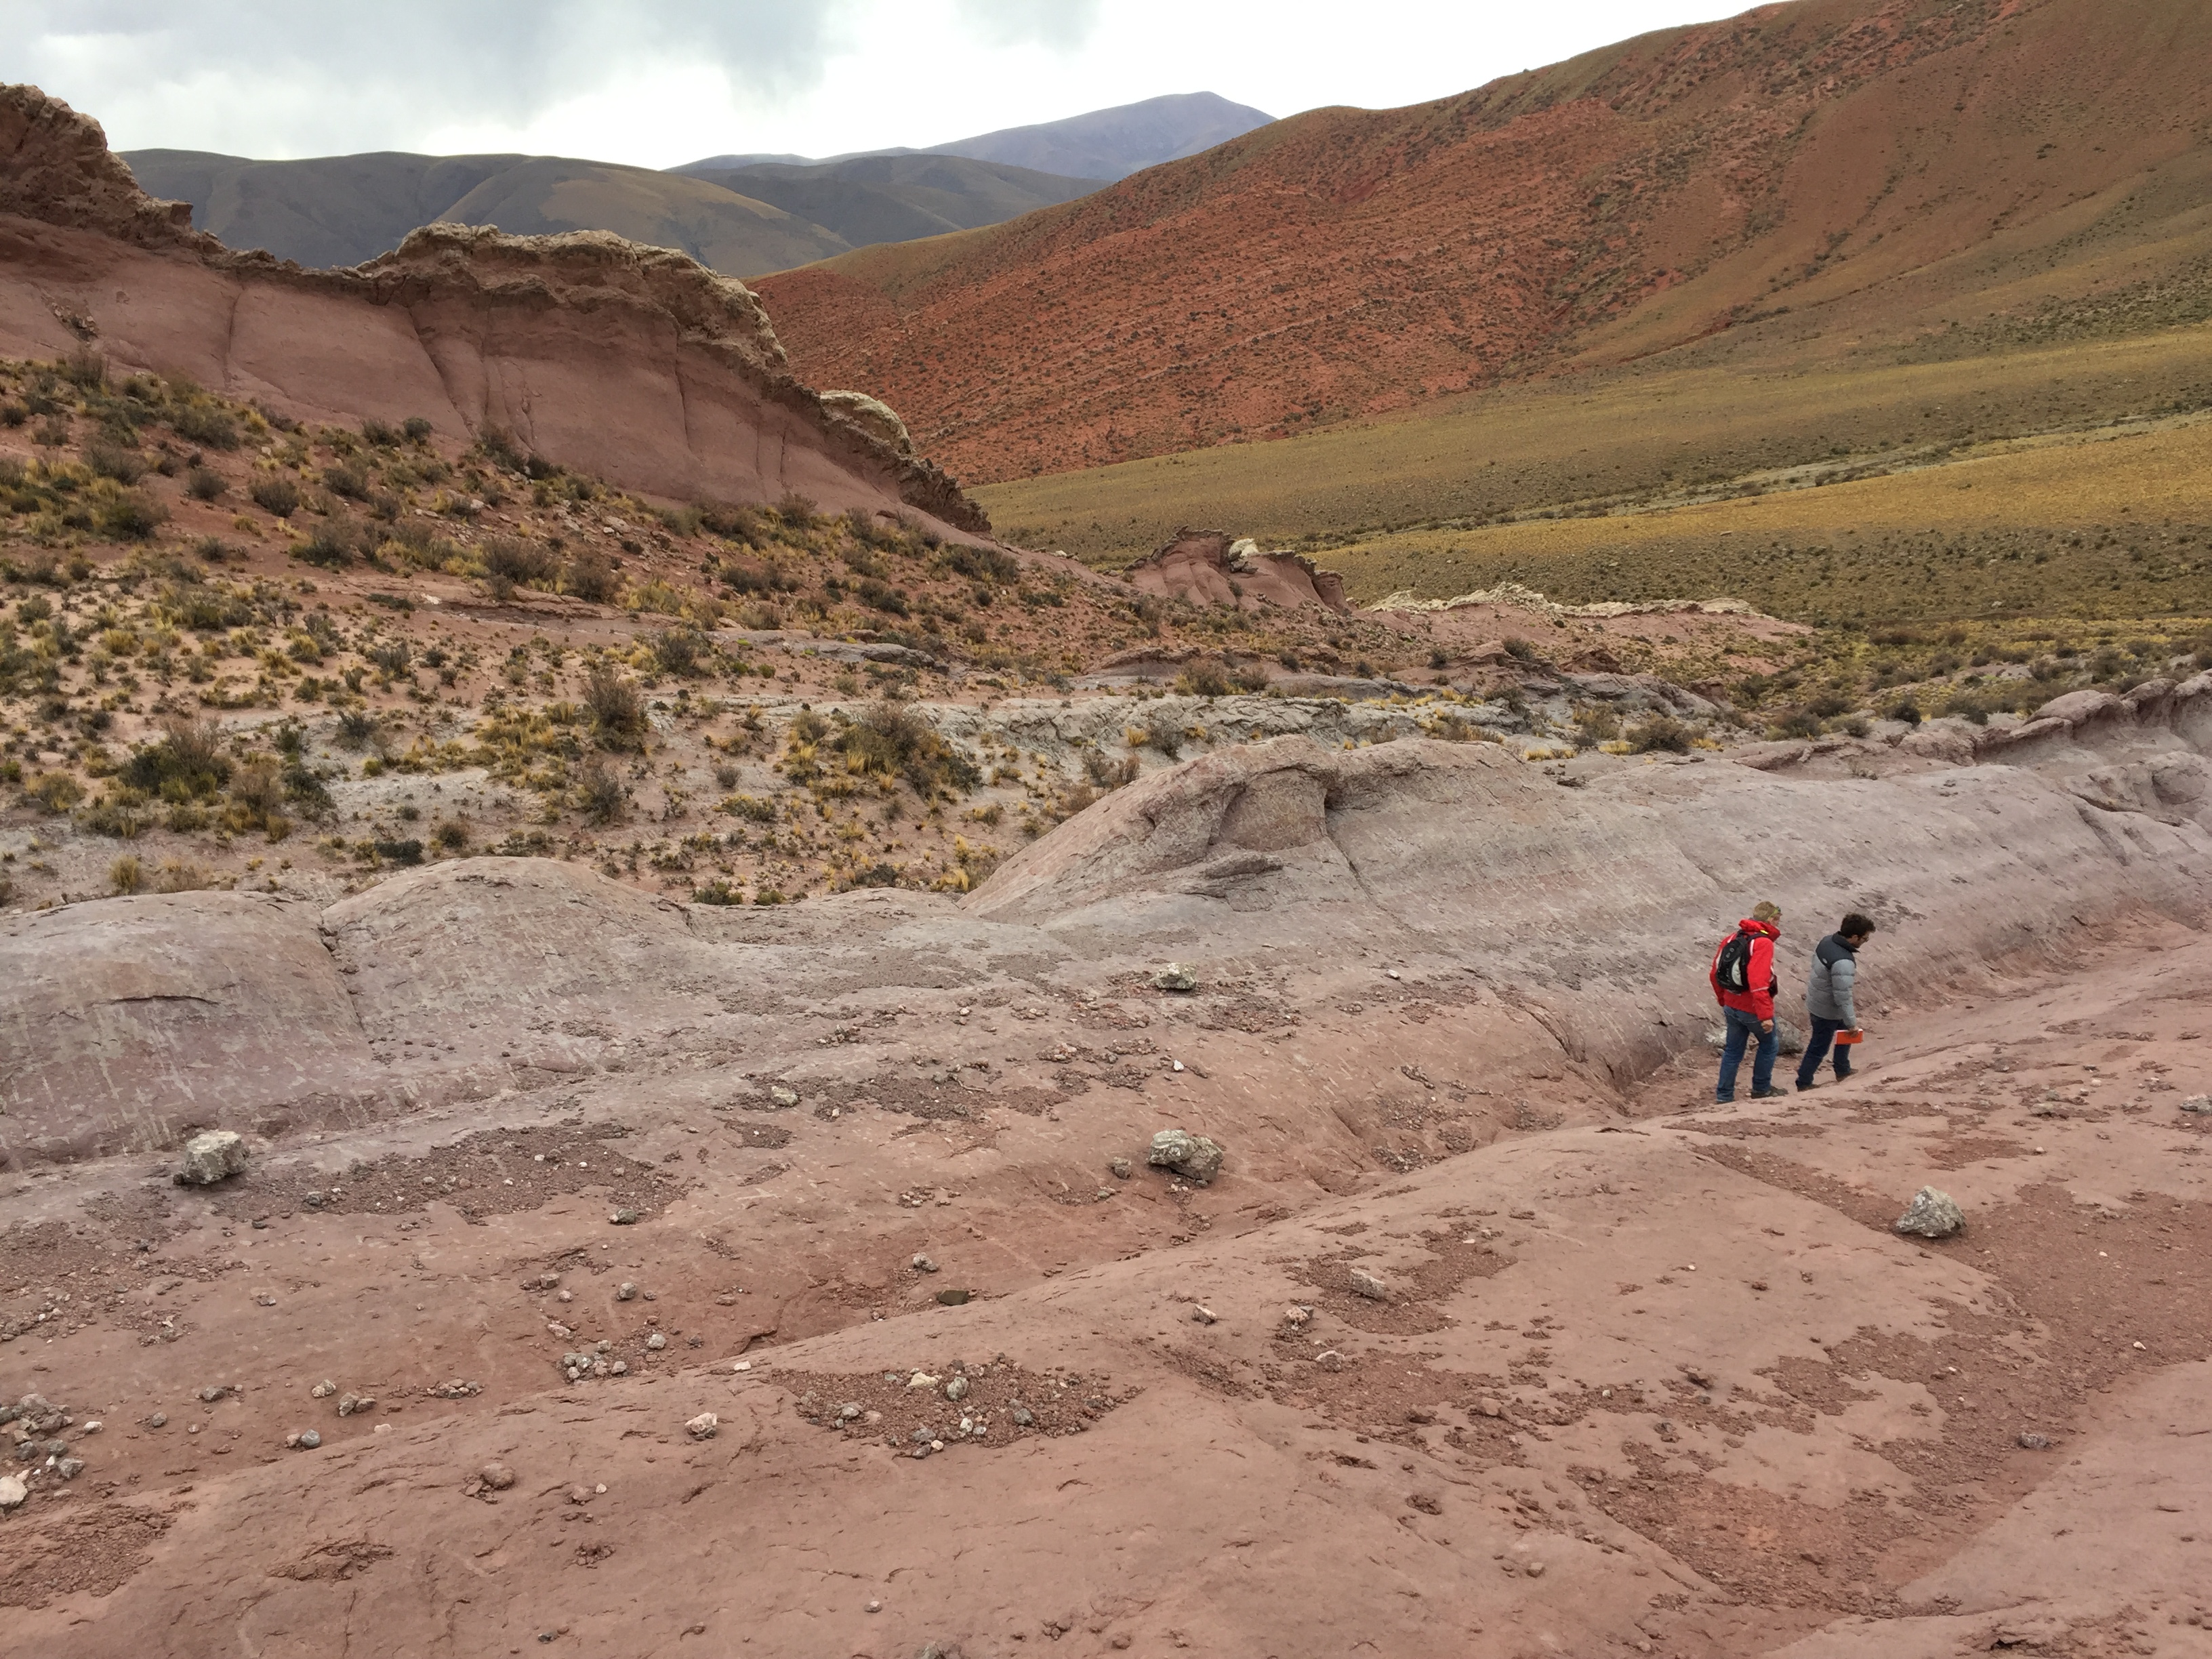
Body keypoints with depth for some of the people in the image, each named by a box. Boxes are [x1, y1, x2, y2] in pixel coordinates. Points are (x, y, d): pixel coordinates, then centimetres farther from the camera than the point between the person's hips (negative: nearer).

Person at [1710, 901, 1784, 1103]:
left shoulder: (1733, 938, 4)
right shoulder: (1763, 943, -20)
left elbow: (1715, 975, 8)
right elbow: (1758, 983, -30)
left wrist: (1724, 1002, 21)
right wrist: (1766, 1015, -28)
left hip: (1732, 1008, 7)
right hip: (1753, 1010, -7)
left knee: (1733, 1051, 16)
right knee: (1768, 1046, 18)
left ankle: (1724, 1096, 19)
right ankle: (1761, 1090, 30)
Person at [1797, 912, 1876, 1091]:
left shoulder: (1827, 941, -8)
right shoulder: (1844, 962, -35)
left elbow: (1816, 964, 10)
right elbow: (1843, 998, -31)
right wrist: (1852, 1023, -18)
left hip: (1816, 1000, 9)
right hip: (1827, 1011, -9)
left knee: (1845, 1033, 29)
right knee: (1818, 1049, 10)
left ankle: (1843, 1071, 47)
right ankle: (1803, 1085, 25)